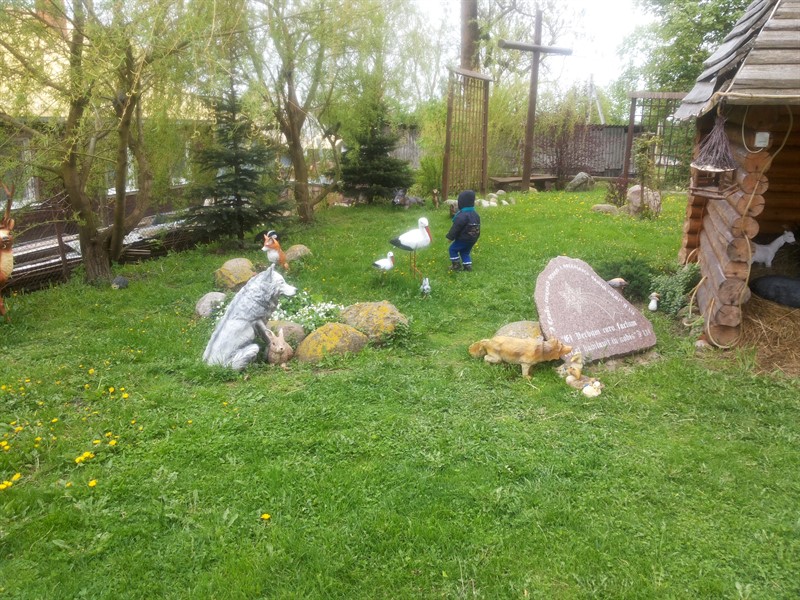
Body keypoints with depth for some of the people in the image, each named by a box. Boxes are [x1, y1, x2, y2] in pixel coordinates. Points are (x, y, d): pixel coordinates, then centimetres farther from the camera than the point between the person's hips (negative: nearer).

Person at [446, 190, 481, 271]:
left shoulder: (462, 216, -25)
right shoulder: (476, 215, 3)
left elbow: (455, 228, -21)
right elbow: (478, 228, 11)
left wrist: (450, 237, -9)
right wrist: (475, 237, 21)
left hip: (463, 239, -8)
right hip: (473, 239, 8)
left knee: (452, 249, 10)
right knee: (465, 252, 23)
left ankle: (457, 265, 12)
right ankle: (468, 265, 18)